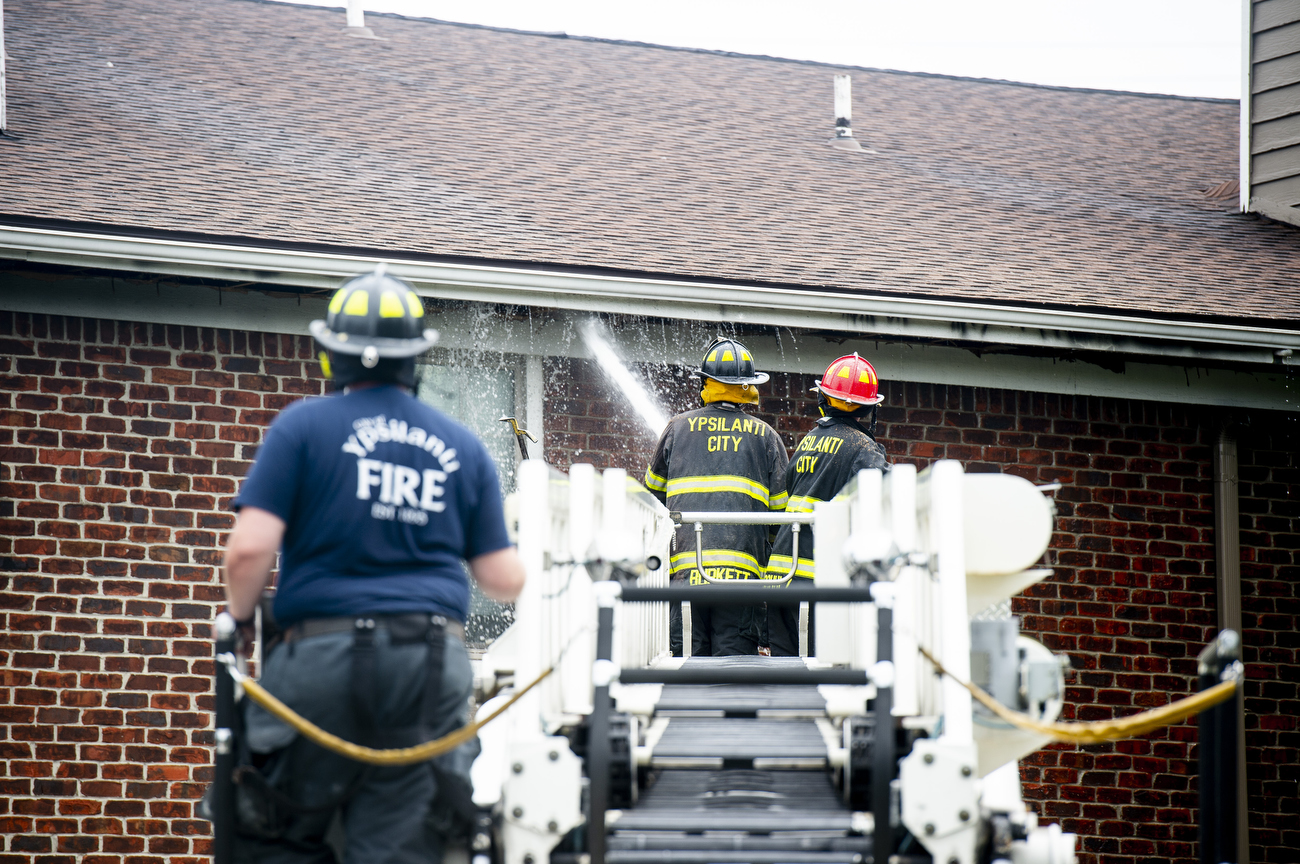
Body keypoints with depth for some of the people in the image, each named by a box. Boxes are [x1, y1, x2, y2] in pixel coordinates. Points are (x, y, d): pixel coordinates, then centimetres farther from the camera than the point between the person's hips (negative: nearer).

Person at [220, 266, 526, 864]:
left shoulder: (303, 426, 0)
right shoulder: (463, 448, 11)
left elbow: (250, 548, -9)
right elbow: (504, 580, 10)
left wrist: (237, 617, 10)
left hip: (326, 657, -3)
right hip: (431, 669, 3)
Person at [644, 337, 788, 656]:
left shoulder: (678, 428, 12)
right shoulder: (765, 436, 10)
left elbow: (654, 490, 23)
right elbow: (781, 508, 8)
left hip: (685, 567, 1)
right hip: (741, 569, -1)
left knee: (690, 656, 2)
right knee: (734, 654, -3)